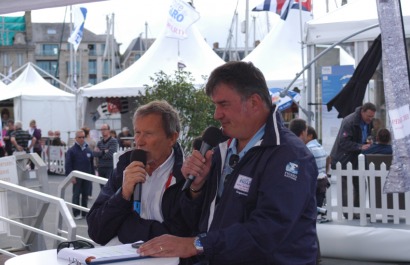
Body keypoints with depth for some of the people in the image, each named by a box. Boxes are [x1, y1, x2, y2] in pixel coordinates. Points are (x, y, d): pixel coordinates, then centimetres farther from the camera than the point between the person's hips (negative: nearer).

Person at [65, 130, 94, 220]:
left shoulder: (88, 150, 9)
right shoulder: (71, 150, -4)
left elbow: (91, 164, 14)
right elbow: (68, 164, -8)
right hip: (77, 177, -4)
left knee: (85, 195, 8)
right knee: (76, 195, 1)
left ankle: (85, 212, 15)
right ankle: (76, 213, 5)